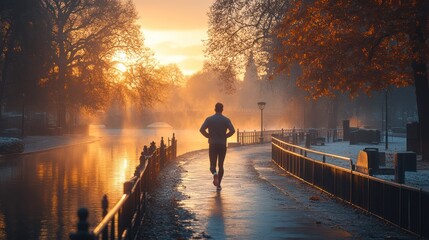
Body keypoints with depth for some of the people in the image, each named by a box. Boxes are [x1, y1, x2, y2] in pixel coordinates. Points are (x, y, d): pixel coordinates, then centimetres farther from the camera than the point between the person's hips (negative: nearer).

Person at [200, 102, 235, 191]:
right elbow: (232, 130, -16)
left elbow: (201, 129, -12)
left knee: (212, 165, 8)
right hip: (222, 145, 0)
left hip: (212, 145, 0)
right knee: (221, 165, 10)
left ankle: (215, 173, -26)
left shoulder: (209, 119, 0)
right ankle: (218, 185, 6)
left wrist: (208, 136, 3)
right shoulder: (226, 120, -2)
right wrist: (225, 136, 0)